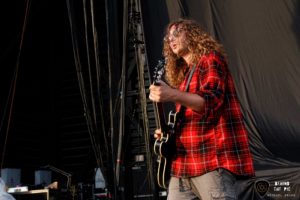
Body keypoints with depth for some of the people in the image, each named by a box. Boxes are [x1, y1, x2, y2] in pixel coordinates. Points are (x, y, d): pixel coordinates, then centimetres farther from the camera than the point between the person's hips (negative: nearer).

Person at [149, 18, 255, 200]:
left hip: (212, 159, -8)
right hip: (184, 162, 8)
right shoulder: (183, 75, 24)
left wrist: (172, 95, -31)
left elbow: (211, 101, -18)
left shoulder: (210, 59, 0)